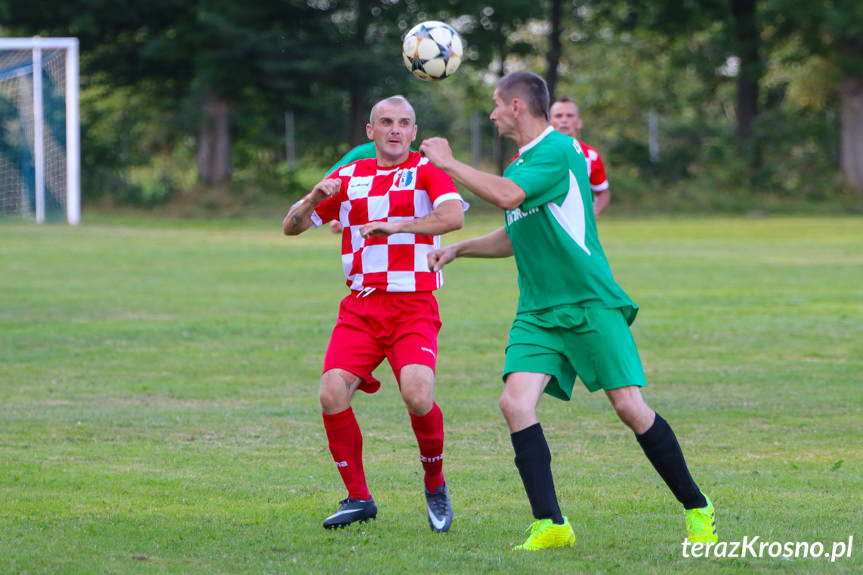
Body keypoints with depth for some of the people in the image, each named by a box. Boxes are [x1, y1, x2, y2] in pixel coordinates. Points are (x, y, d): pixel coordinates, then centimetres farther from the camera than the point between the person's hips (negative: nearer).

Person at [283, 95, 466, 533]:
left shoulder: (426, 170, 1)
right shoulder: (349, 177, 13)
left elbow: (454, 216, -18)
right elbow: (291, 226, 14)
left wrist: (396, 225, -30)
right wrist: (316, 197, -7)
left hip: (413, 306, -4)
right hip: (360, 306, 4)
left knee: (417, 395, -24)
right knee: (332, 394, -14)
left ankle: (435, 484, 4)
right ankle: (357, 497, 2)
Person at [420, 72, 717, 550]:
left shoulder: (558, 151, -11)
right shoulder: (519, 164, 17)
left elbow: (507, 195, -26)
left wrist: (449, 163, -15)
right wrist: (457, 249, 19)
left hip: (590, 305, -7)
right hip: (538, 313, 8)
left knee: (630, 406, -10)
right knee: (515, 402, -13)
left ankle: (696, 509, 8)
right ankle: (550, 525, -10)